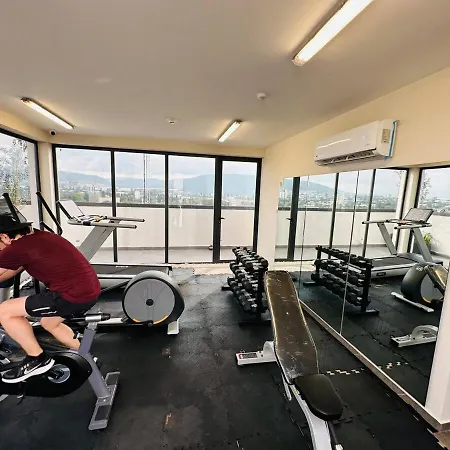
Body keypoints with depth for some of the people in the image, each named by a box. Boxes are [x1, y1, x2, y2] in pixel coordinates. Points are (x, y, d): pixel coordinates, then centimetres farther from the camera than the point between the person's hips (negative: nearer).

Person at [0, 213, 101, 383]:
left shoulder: (16, 248, -8)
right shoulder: (38, 237, 18)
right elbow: (15, 268, 31)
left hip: (75, 295, -9)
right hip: (91, 289, 9)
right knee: (49, 323, 32)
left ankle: (38, 360, 17)